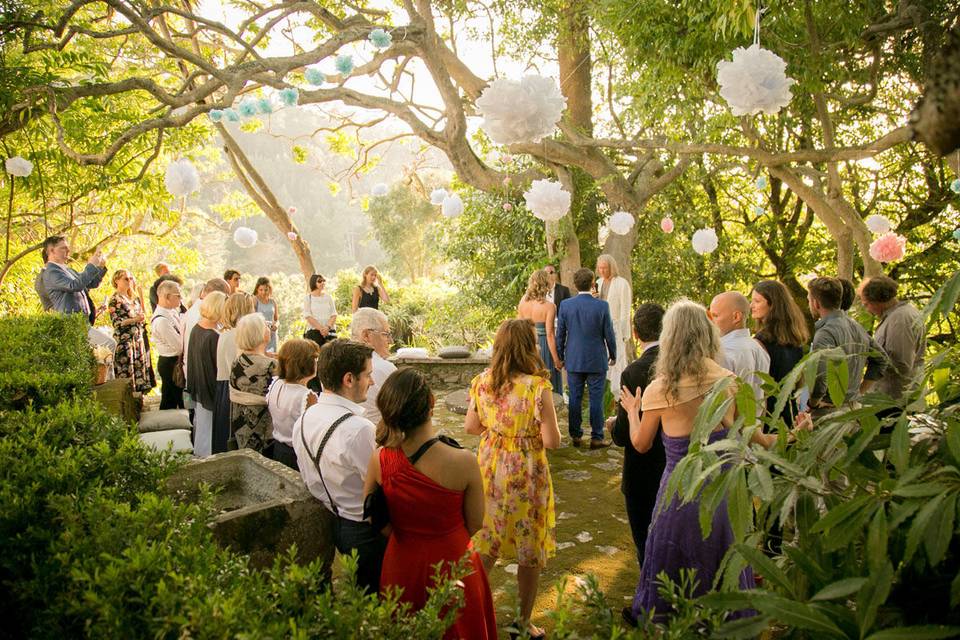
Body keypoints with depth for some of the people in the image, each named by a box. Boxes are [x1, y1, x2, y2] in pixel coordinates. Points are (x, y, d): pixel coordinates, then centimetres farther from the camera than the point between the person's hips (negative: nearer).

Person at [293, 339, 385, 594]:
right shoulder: (359, 429, -29)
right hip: (365, 532, -7)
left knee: (356, 590, 25)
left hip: (330, 522, 8)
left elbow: (308, 476, 8)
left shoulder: (303, 420, -2)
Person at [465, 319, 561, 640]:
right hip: (525, 473, -4)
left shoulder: (481, 382, -7)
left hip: (489, 468, 5)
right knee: (531, 552, 15)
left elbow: (470, 427, 3)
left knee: (485, 543, 22)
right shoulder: (538, 386, -21)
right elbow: (552, 441, -17)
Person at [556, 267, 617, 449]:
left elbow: (560, 334, 1)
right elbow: (609, 334, -4)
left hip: (574, 360, 2)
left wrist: (560, 357, 12)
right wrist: (613, 354, 12)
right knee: (596, 400, 5)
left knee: (575, 399, 10)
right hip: (597, 361, -2)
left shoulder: (565, 305, -6)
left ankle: (575, 435, 18)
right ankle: (596, 438, 11)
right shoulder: (602, 306, -11)